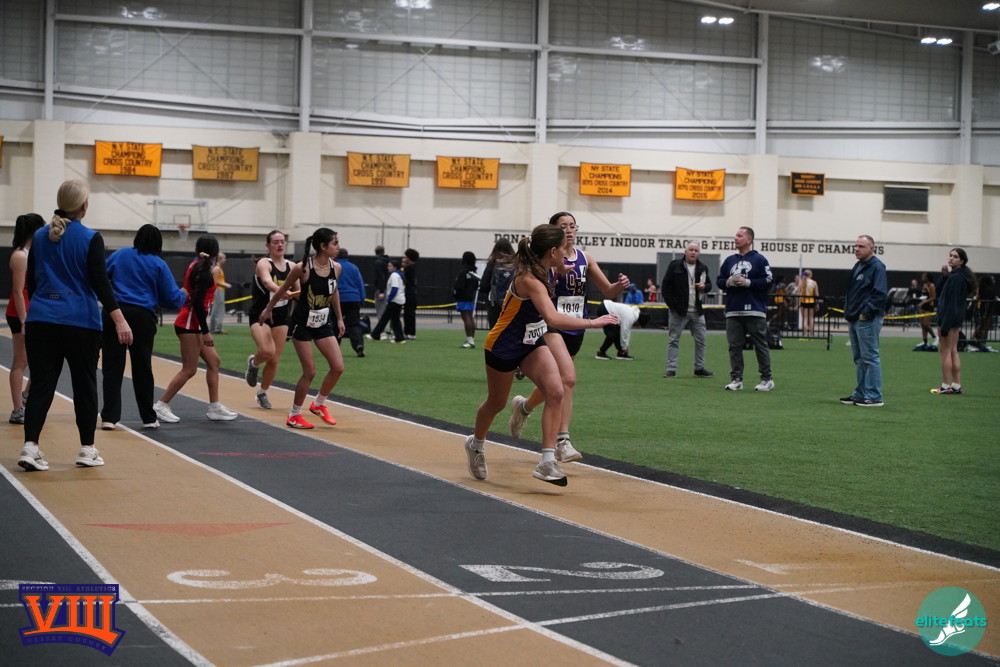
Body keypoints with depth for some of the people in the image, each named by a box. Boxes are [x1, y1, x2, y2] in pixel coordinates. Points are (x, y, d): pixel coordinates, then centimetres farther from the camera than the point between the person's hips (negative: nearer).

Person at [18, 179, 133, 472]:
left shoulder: (40, 237, 7)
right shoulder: (90, 238, -7)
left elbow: (31, 282, 15)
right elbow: (100, 283, -13)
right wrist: (119, 320, -15)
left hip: (40, 321, 4)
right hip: (80, 322, -3)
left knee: (41, 385, 1)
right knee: (84, 385, 8)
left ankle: (30, 446, -13)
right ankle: (87, 450, 13)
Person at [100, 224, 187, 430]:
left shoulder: (120, 255, 7)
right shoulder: (158, 265, 2)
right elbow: (172, 298, 4)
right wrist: (184, 297, 25)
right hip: (142, 317, -1)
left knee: (112, 367, 2)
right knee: (142, 369, 11)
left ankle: (109, 417, -5)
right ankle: (148, 418, 20)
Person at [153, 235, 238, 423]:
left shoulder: (196, 264, 10)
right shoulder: (203, 269, -16)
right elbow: (198, 302, -21)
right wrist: (205, 331, -20)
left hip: (191, 324, 10)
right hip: (190, 323, -10)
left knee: (213, 362, 11)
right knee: (189, 370, -6)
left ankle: (214, 408, 13)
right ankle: (161, 406, 0)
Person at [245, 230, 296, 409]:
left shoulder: (292, 266, 5)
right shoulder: (264, 263, -13)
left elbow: (298, 289, 9)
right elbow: (268, 282, -34)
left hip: (280, 315, 5)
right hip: (260, 314, -5)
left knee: (274, 360, 5)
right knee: (267, 351, -27)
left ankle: (262, 393, 29)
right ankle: (253, 363, 10)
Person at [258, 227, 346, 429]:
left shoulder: (336, 268, -5)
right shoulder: (303, 268, -20)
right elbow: (283, 289, -4)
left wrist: (339, 319, 17)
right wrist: (268, 309, 7)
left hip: (323, 323, 5)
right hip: (303, 323, -5)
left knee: (338, 367, -3)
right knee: (310, 372, -5)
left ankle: (319, 404, 21)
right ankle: (294, 415, 13)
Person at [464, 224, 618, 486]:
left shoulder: (545, 270, -7)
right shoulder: (529, 280, -34)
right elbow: (553, 318, -47)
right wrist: (592, 323, -45)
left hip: (532, 343, 7)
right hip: (503, 348, -7)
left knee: (555, 392, -17)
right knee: (496, 403, 16)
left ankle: (547, 462, -18)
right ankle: (476, 443, 48)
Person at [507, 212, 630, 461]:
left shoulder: (585, 258, 9)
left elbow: (608, 292, 10)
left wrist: (620, 286, -12)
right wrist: (556, 273, -35)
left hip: (576, 330, 7)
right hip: (551, 325, -7)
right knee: (568, 378, -25)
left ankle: (523, 407, 47)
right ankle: (563, 442, -25)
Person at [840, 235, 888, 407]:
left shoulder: (877, 267, -11)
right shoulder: (858, 266, 18)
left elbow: (880, 294, -19)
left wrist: (866, 312, -20)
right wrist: (848, 312, 15)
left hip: (867, 320, -10)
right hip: (854, 320, 10)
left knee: (870, 357, -8)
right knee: (859, 359, 14)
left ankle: (873, 396, -6)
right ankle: (860, 394, 21)